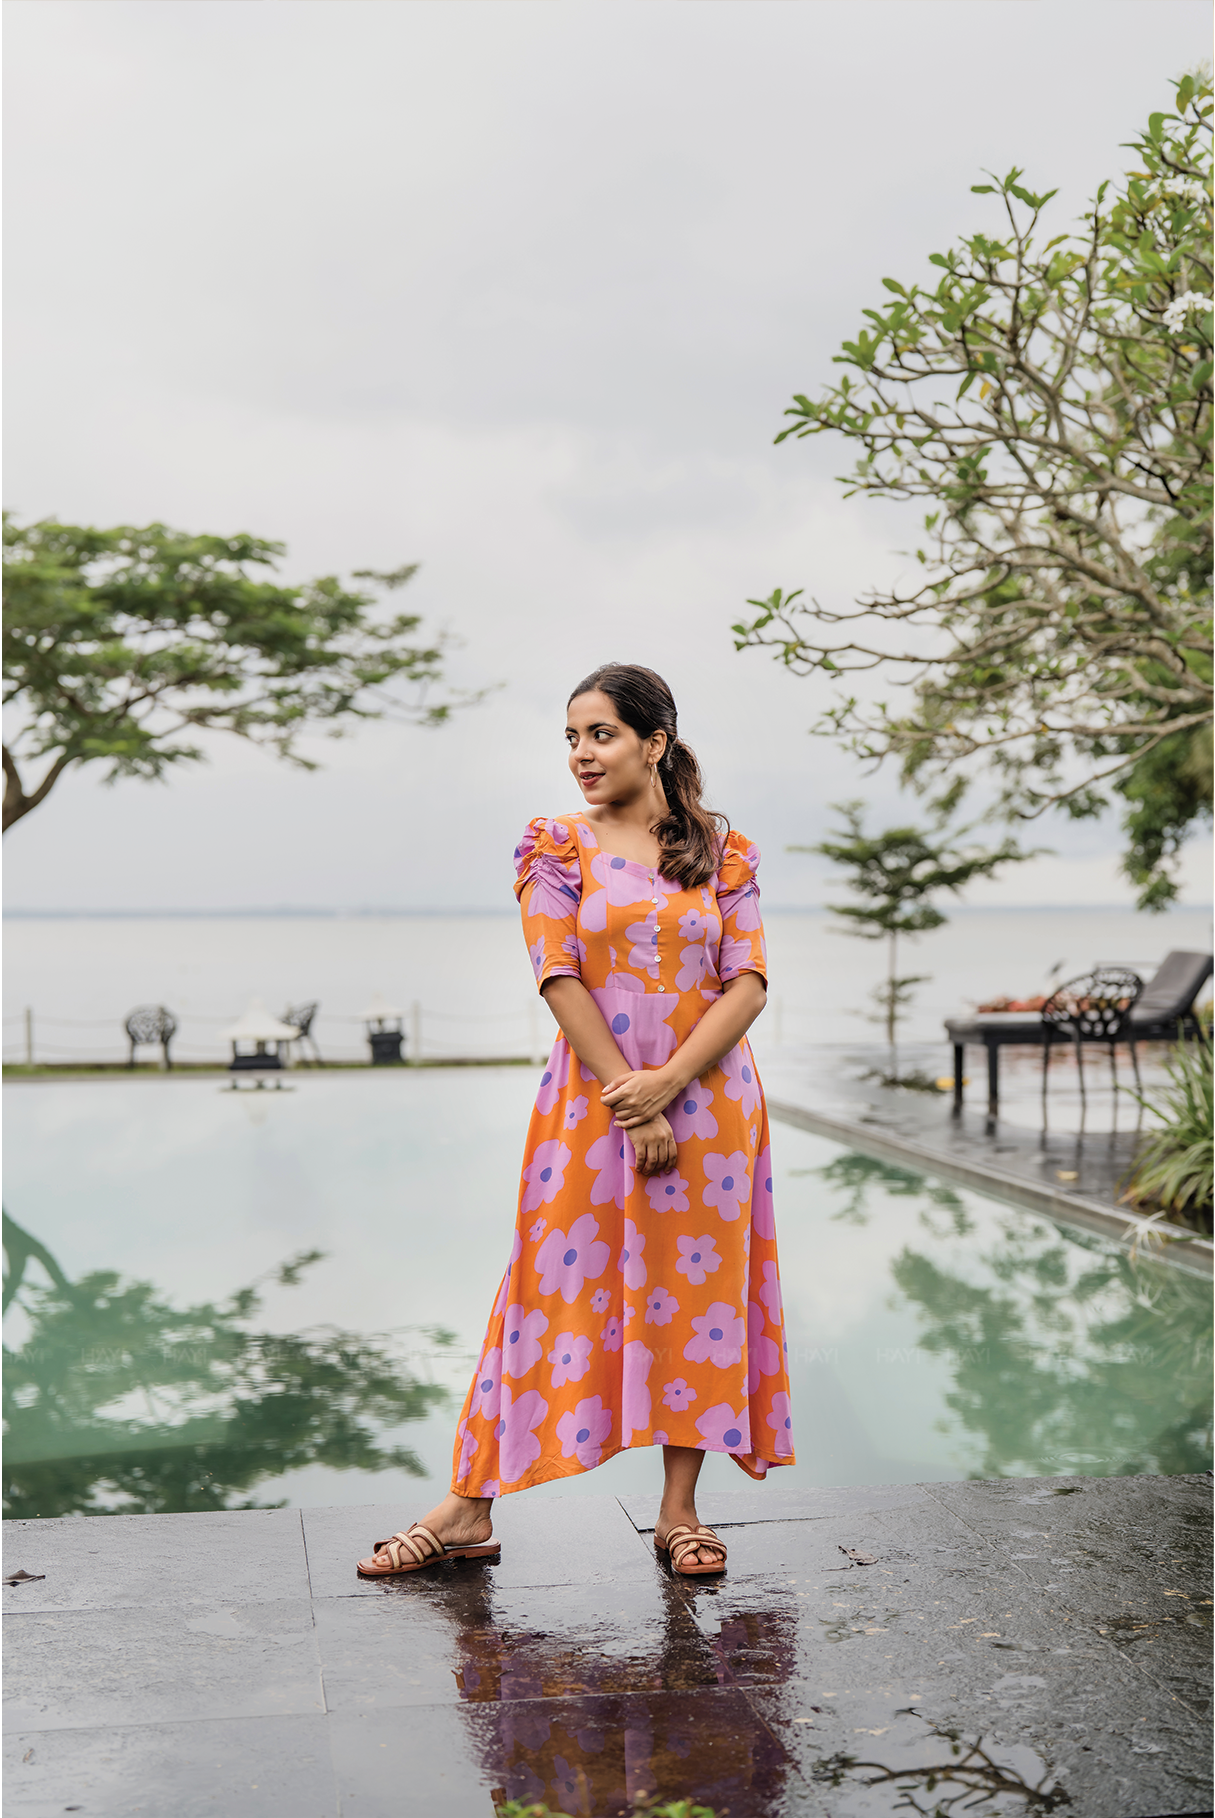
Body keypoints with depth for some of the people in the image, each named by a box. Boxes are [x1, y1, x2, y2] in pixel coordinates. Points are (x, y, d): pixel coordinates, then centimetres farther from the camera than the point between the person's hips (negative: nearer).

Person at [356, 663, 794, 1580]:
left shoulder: (723, 851, 6)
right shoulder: (557, 847, 3)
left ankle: (680, 1510, 17)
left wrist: (668, 1082, -15)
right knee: (556, 1293, 0)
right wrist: (631, 1107, -14)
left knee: (697, 1295, 5)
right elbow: (562, 981, -7)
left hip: (708, 1102, 1)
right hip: (593, 1104, -1)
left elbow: (749, 984, -2)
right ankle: (469, 1510, 9)